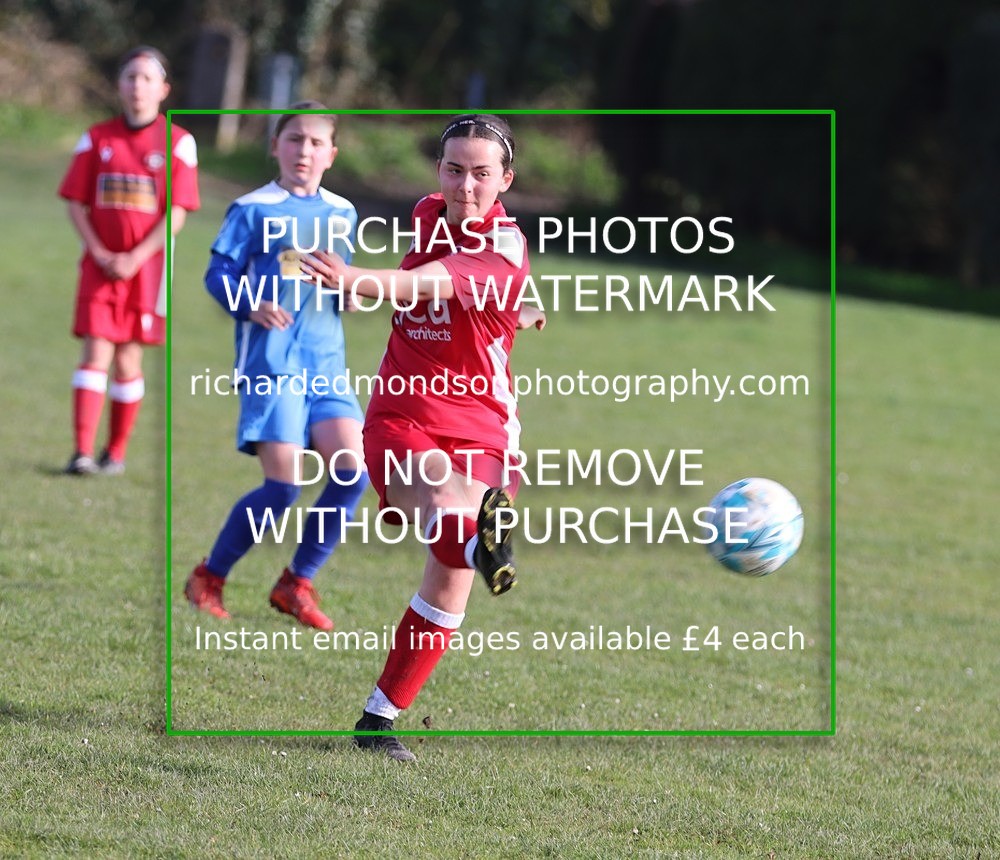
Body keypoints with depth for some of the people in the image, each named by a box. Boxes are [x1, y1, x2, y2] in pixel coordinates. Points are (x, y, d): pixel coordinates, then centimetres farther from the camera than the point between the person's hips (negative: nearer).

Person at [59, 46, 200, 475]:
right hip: (100, 262, 1)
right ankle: (82, 451, -12)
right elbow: (76, 202, 5)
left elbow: (176, 214, -5)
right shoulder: (97, 139, 5)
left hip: (147, 263, -1)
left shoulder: (177, 143, -2)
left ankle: (116, 452, 13)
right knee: (96, 352, -7)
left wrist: (135, 258, -13)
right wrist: (98, 253, -8)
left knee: (128, 356, 3)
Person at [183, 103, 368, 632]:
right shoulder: (254, 209, -1)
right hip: (270, 364, -5)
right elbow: (218, 275, -2)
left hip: (327, 364, 5)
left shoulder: (342, 214, 14)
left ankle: (296, 585, 6)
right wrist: (251, 306, -21)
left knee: (352, 472, -10)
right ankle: (209, 578, 8)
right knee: (283, 485, -12)